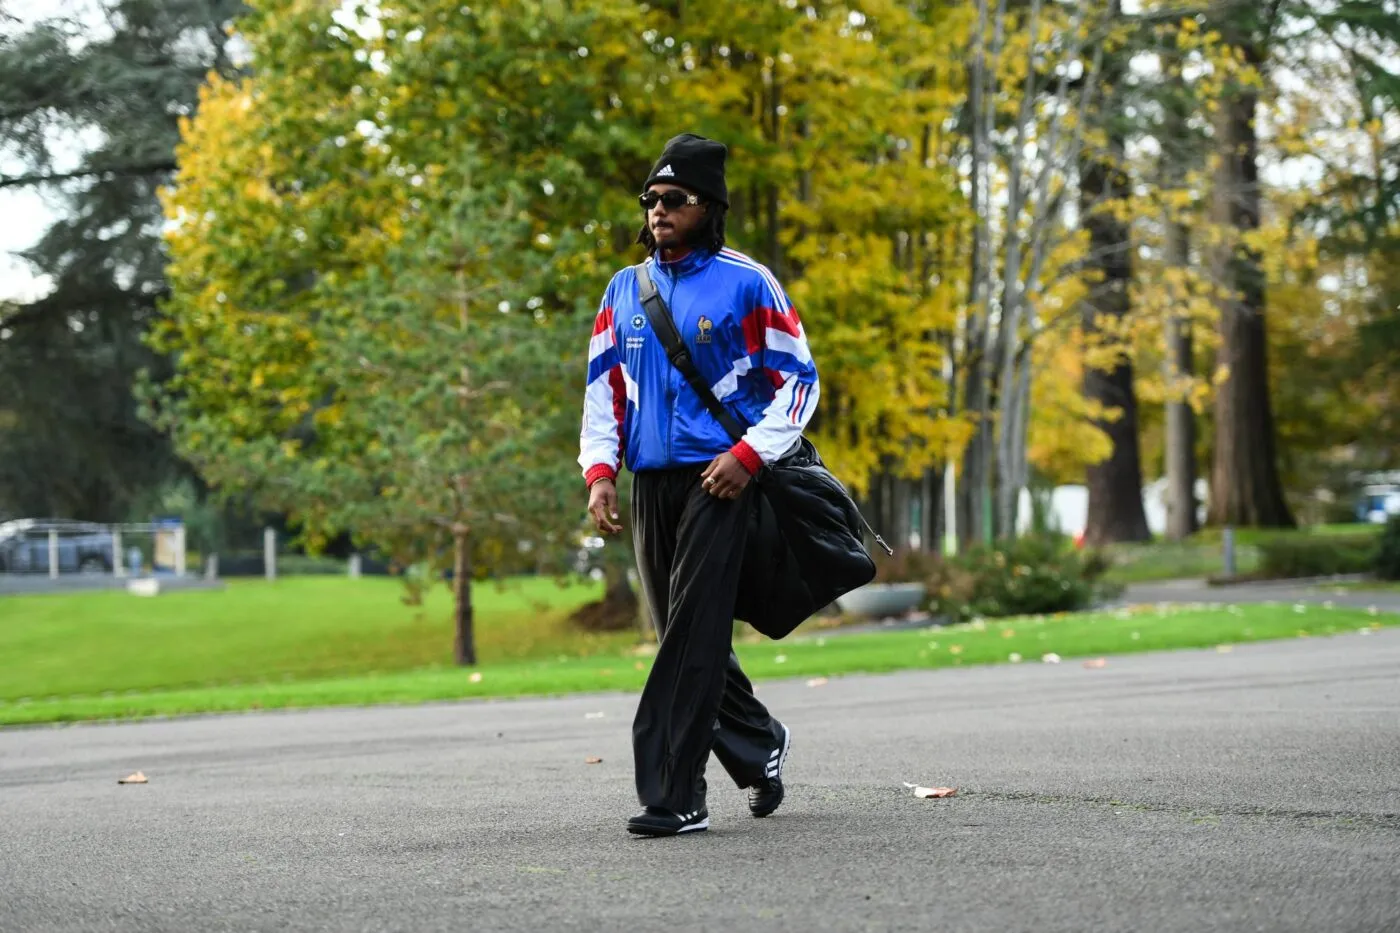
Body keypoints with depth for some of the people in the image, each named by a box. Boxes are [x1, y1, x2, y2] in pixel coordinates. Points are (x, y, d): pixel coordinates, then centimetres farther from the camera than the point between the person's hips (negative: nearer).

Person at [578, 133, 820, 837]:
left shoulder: (746, 283, -2)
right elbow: (602, 385, 15)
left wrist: (750, 454, -12)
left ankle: (674, 796, -14)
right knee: (685, 635, 11)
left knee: (694, 633, -12)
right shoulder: (625, 290, 14)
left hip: (719, 480, -6)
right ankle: (758, 743, 33)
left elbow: (798, 377, -1)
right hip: (650, 484, 6)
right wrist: (599, 471, 2)